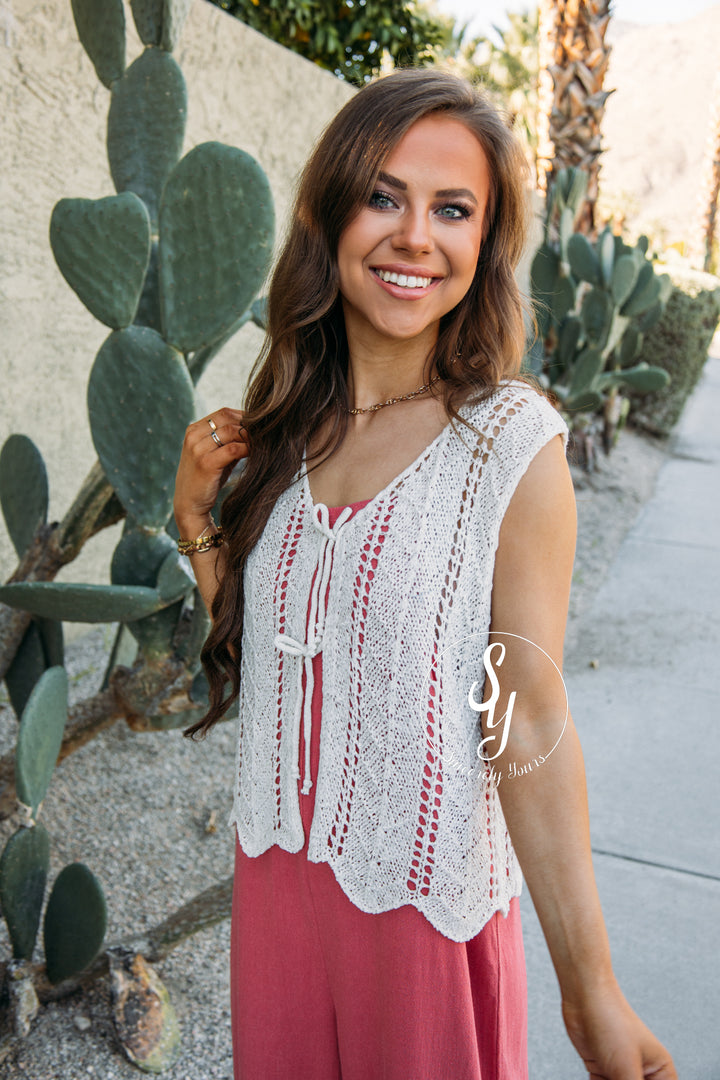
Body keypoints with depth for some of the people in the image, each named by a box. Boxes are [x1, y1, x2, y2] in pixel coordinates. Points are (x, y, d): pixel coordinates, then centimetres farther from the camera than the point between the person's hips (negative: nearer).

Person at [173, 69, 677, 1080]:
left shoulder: (513, 444, -17)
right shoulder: (286, 427, -3)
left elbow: (530, 720, -17)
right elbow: (263, 640, 6)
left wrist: (590, 987, -18)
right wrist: (195, 518, -9)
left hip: (423, 893, -4)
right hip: (275, 864, 5)